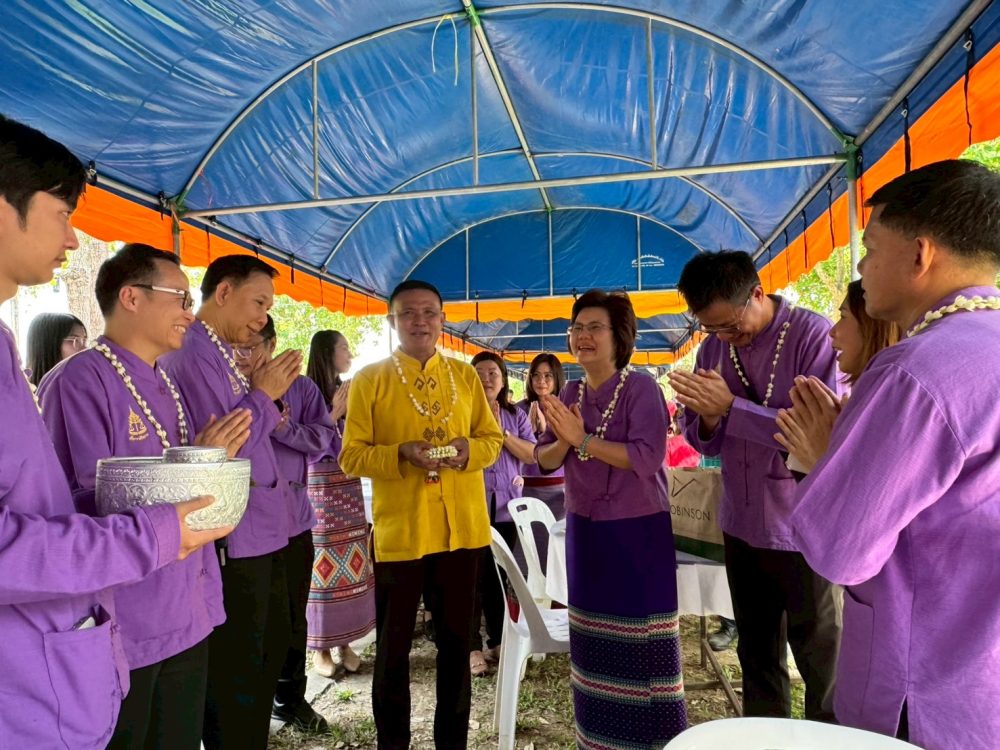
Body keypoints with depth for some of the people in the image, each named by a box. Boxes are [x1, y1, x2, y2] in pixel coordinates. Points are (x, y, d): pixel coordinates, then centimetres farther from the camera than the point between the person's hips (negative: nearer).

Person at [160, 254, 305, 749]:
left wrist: (268, 394, 4)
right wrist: (263, 394, -14)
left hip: (264, 532, 10)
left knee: (271, 651, 22)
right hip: (232, 540, -10)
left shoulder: (224, 355, 13)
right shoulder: (190, 355, -17)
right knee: (235, 673, 6)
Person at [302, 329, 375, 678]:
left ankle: (344, 641, 18)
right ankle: (320, 646, 12)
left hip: (349, 487, 6)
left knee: (350, 563, 6)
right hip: (320, 488, -6)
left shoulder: (349, 392, 11)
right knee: (324, 565, -2)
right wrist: (335, 412, -14)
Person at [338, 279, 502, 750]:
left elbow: (493, 439, 10)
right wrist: (402, 455, -20)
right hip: (398, 531, -2)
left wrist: (469, 450, -11)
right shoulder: (369, 380, -1)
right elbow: (352, 456, -4)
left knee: (457, 643, 15)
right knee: (393, 648, 10)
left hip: (463, 529, 3)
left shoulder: (465, 376, 8)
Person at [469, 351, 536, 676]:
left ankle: (497, 641, 25)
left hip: (506, 506, 4)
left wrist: (502, 432, -10)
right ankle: (472, 647, 10)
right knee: (474, 577, -1)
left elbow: (533, 455, -1)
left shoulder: (516, 416, 9)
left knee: (500, 577, 12)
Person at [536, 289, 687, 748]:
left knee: (641, 640, 1)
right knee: (593, 637, 14)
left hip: (639, 530, -5)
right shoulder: (569, 395, 5)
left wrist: (583, 439, -24)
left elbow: (647, 456, -23)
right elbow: (545, 459, 3)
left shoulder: (641, 388, -12)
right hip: (584, 529, 6)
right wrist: (564, 442, -18)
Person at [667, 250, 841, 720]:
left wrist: (730, 407, -26)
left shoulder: (813, 336, -13)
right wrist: (707, 416, -16)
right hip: (740, 528, 5)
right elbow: (702, 441, 7)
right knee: (757, 655, 19)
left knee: (821, 660, 9)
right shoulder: (713, 348, 4)